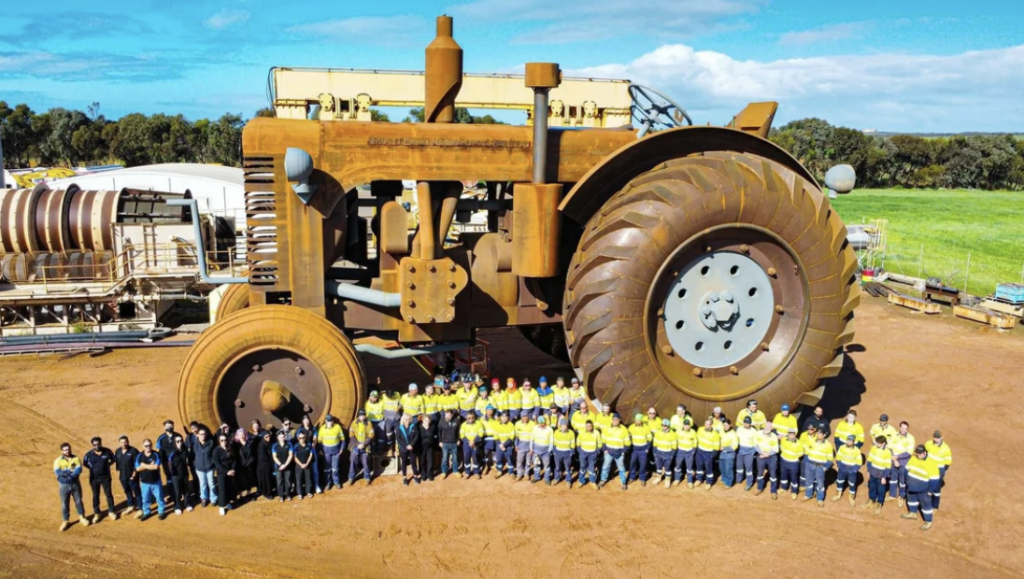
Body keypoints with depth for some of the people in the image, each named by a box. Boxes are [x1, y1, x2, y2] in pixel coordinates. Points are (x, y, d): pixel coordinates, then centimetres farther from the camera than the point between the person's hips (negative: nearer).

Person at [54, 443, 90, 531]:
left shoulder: (76, 459, -4)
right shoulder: (58, 461, -6)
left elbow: (79, 470, -16)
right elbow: (57, 473, -20)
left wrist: (66, 473, -25)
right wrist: (71, 472, -22)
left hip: (75, 483, 1)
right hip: (64, 485, -1)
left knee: (78, 501, 13)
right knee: (64, 504, 8)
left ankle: (82, 517, 30)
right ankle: (66, 521, 22)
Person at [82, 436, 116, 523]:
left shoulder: (107, 451, -12)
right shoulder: (89, 454, -12)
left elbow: (113, 459, 6)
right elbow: (84, 463, 6)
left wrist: (106, 465, -4)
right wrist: (92, 468, -2)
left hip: (105, 477, 0)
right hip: (94, 478, 0)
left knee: (109, 494, 9)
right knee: (95, 496, 13)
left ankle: (111, 511, 25)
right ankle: (96, 514, 26)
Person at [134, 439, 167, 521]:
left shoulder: (156, 454, -13)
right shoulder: (140, 456, -5)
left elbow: (156, 467, -24)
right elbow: (138, 468, -13)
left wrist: (144, 465, -16)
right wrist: (150, 466, -19)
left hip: (156, 481, -2)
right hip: (144, 482, 2)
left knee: (159, 497, 10)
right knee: (145, 498, 15)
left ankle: (161, 511, 25)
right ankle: (146, 512, 32)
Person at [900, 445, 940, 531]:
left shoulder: (931, 463, -26)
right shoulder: (913, 458, -6)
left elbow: (934, 479, -20)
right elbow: (907, 469, 9)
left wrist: (930, 490, -15)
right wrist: (907, 481, 12)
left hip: (923, 490, -7)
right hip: (912, 486, 7)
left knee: (925, 504, 7)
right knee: (911, 499, 25)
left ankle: (928, 522, 23)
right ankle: (913, 513, 49)